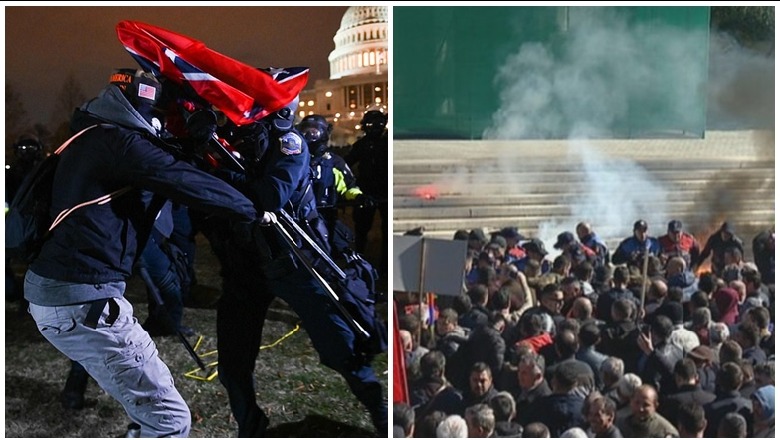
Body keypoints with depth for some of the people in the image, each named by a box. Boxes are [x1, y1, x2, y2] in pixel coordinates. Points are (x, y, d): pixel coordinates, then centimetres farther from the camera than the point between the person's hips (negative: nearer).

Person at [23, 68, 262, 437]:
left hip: (49, 287, 11)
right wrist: (254, 210, -4)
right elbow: (190, 182, -15)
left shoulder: (87, 140, 18)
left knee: (148, 403, 25)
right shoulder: (117, 141, -12)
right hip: (82, 302, -11)